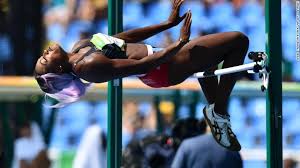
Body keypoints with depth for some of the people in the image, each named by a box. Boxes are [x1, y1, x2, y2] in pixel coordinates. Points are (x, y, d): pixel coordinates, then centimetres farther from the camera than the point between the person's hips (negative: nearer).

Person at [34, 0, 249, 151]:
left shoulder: (81, 46, 2)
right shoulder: (86, 66, -25)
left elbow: (126, 37, 8)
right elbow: (142, 65, -25)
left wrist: (168, 23, 9)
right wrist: (179, 43, -25)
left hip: (159, 55, 10)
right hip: (165, 69, -10)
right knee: (239, 41, -10)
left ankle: (215, 113, 37)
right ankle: (219, 112, -2)